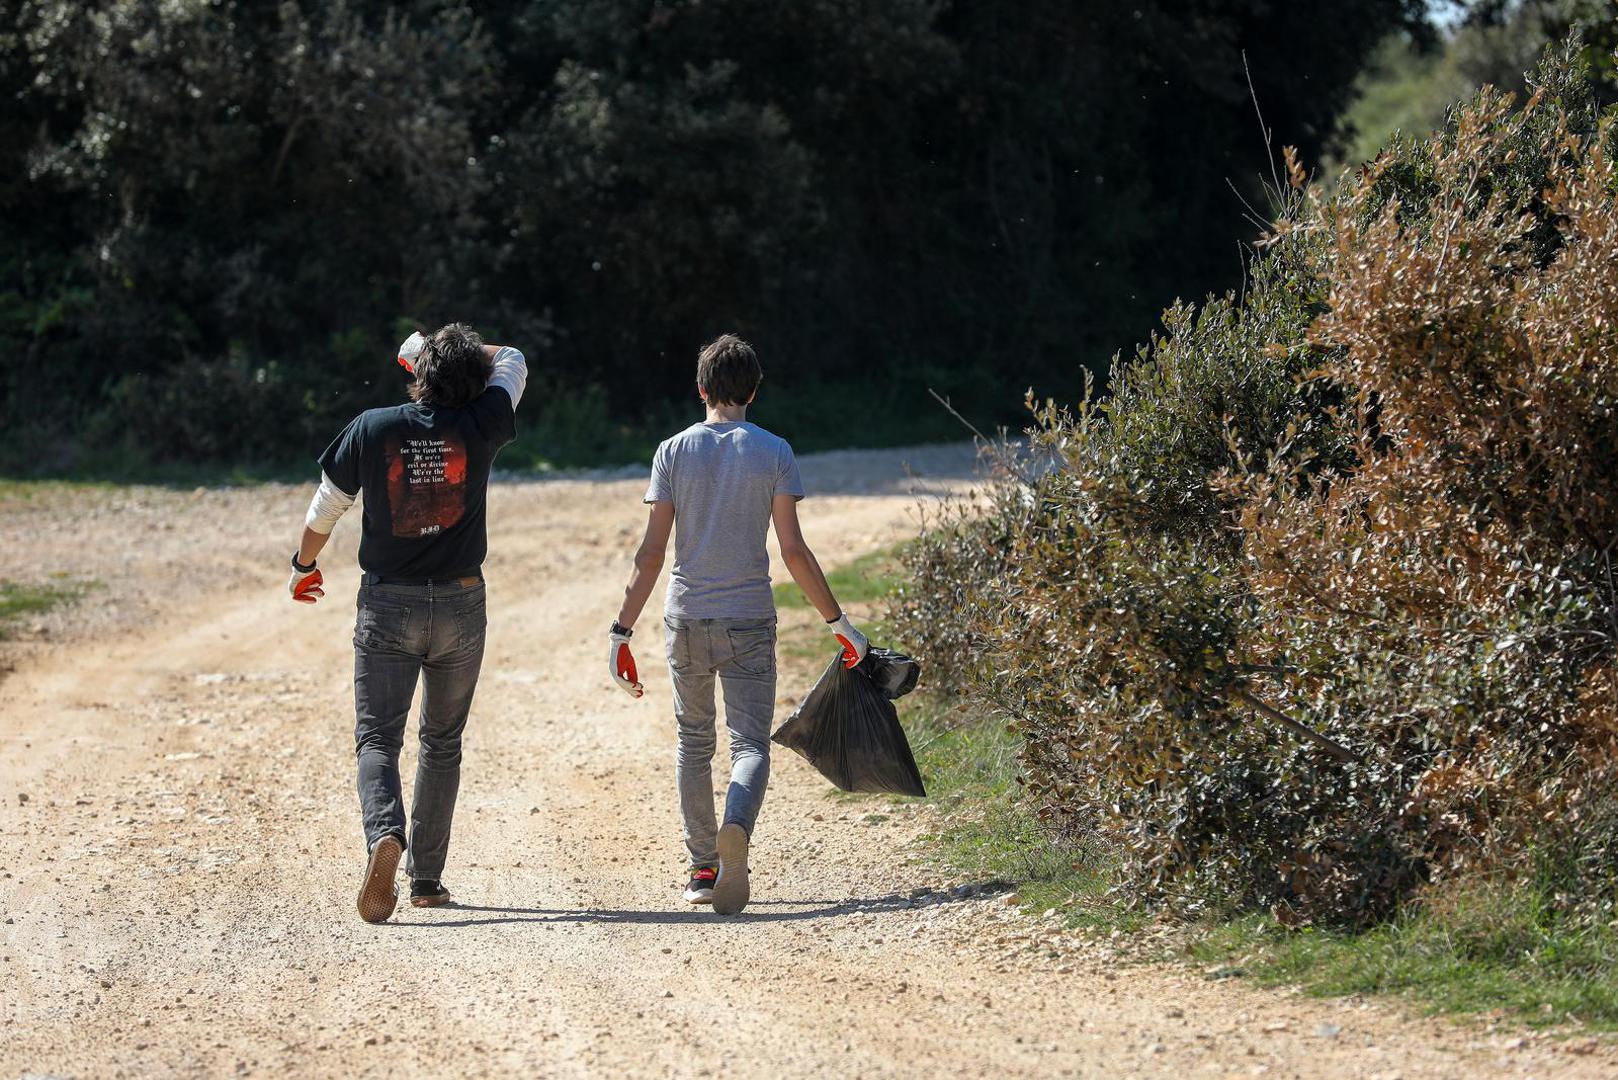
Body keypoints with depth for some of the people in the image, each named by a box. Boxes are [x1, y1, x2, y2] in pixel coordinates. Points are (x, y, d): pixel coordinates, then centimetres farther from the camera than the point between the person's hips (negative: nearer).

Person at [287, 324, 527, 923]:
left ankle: (384, 836, -30)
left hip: (387, 606, -1)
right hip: (459, 605, 1)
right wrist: (443, 349, 22)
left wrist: (303, 566, 21)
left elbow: (325, 507, 3)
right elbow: (513, 363, 13)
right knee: (442, 741, 15)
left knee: (377, 738, 0)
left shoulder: (372, 429, -7)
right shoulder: (479, 426, -7)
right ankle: (426, 878, 17)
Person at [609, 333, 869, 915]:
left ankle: (703, 868, 16)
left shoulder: (674, 452, 1)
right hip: (749, 621, -1)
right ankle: (737, 826, -34)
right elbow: (793, 550, -5)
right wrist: (838, 622, 3)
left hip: (686, 619, 1)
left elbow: (651, 552, -2)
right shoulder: (773, 452, -1)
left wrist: (622, 630, 2)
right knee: (750, 744, -2)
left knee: (694, 742, 16)